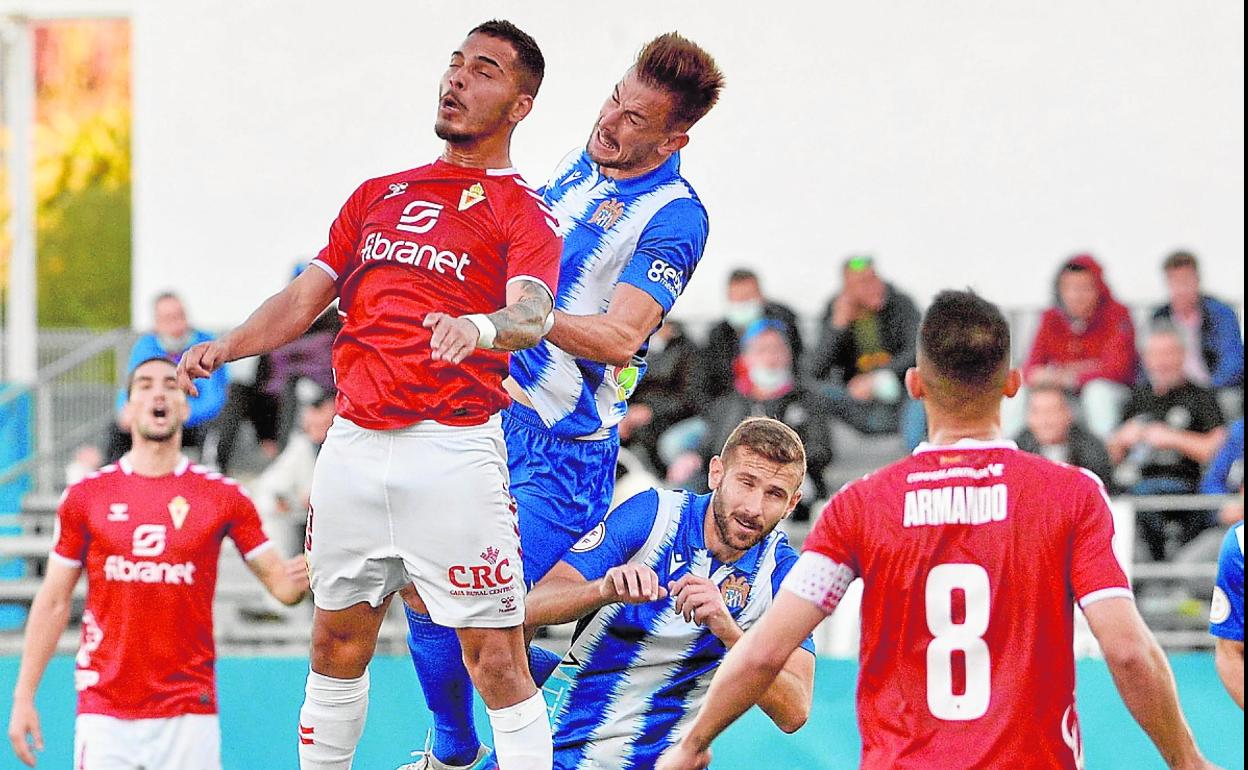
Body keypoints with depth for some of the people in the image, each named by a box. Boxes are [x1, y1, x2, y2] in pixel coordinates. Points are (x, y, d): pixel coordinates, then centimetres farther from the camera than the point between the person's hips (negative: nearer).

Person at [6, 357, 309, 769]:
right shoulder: (86, 496, 5)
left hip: (189, 715, 0)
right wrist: (23, 697, 4)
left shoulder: (223, 496, 4)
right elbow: (54, 602, 8)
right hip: (104, 715, 0)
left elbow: (279, 581, 3)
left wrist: (298, 579, -21)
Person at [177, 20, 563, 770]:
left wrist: (482, 326, -41)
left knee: (497, 662, -9)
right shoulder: (379, 194, 20)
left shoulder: (523, 213, 1)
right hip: (354, 446, 6)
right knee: (337, 645, 13)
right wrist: (224, 347, 2)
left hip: (454, 450, -6)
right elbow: (308, 296, 19)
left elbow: (533, 312, -18)